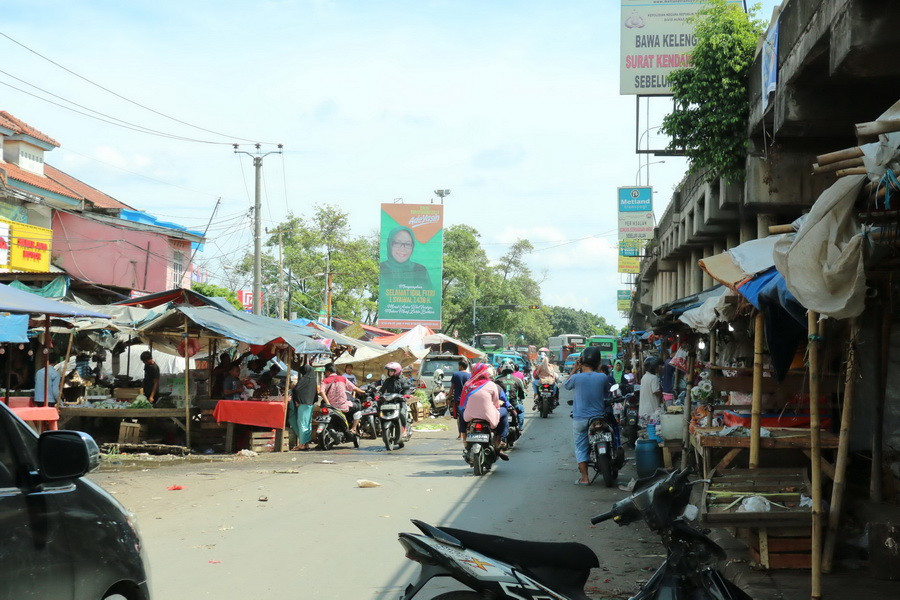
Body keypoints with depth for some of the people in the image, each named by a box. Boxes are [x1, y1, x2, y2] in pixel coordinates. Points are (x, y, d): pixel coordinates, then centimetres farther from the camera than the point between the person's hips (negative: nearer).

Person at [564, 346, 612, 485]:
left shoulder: (577, 377, -11)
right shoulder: (602, 377, -8)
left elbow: (566, 385, 11)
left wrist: (574, 369, 14)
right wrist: (599, 370, 15)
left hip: (580, 419, -2)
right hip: (599, 418, 2)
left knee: (581, 447, 5)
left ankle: (584, 477, 3)